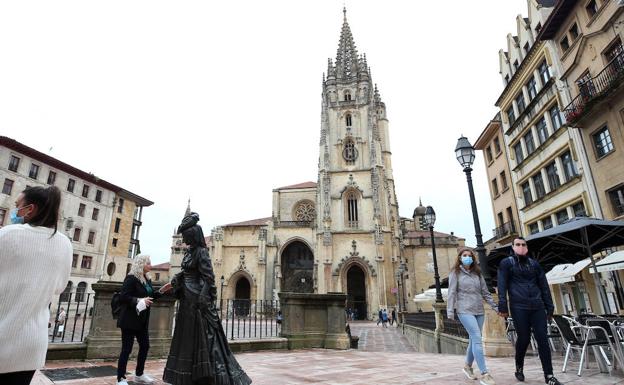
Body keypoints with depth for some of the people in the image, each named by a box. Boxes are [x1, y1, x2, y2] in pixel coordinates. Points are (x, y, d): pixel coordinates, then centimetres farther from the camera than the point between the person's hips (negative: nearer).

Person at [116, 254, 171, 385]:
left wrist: (162, 290, 4)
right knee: (127, 349, -1)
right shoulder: (131, 278, -15)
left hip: (142, 320, 9)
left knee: (145, 346, 14)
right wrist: (139, 300, -30)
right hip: (130, 320, -9)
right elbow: (123, 297, -21)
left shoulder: (147, 279, 10)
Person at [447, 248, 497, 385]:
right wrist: (450, 311, -11)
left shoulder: (477, 273, 14)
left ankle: (467, 366, 30)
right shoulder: (455, 273, -1)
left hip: (479, 311, 5)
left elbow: (485, 292, 15)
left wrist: (495, 307, 9)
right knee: (477, 339, -14)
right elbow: (452, 293, -5)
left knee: (474, 340, 10)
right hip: (465, 310, -5)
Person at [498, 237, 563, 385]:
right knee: (524, 339, 3)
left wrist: (549, 307, 9)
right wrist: (503, 306, -12)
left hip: (537, 307, 4)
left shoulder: (534, 264, 15)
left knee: (543, 340, 0)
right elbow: (502, 286, -4)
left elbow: (544, 286, 15)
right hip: (519, 307, -3)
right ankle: (519, 368, 25)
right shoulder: (506, 263, 2)